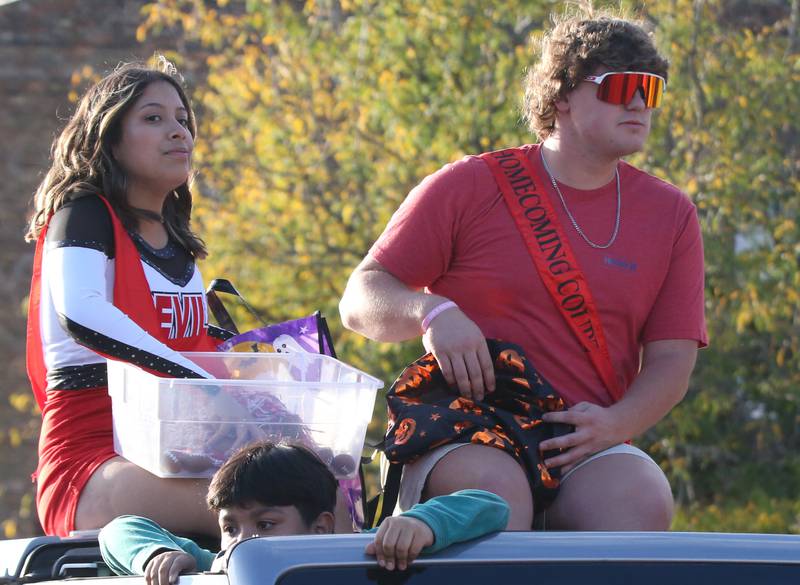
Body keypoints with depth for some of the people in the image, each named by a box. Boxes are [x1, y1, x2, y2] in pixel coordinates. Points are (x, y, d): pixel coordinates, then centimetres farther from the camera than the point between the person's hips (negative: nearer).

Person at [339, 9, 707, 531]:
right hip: (462, 444, -2)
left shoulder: (671, 214, 14)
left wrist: (615, 424, -13)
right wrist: (431, 311, -17)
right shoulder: (468, 188, 7)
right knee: (497, 489, -38)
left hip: (583, 450, 2)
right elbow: (361, 301, 7)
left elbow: (672, 360, 9)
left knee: (644, 501, -33)